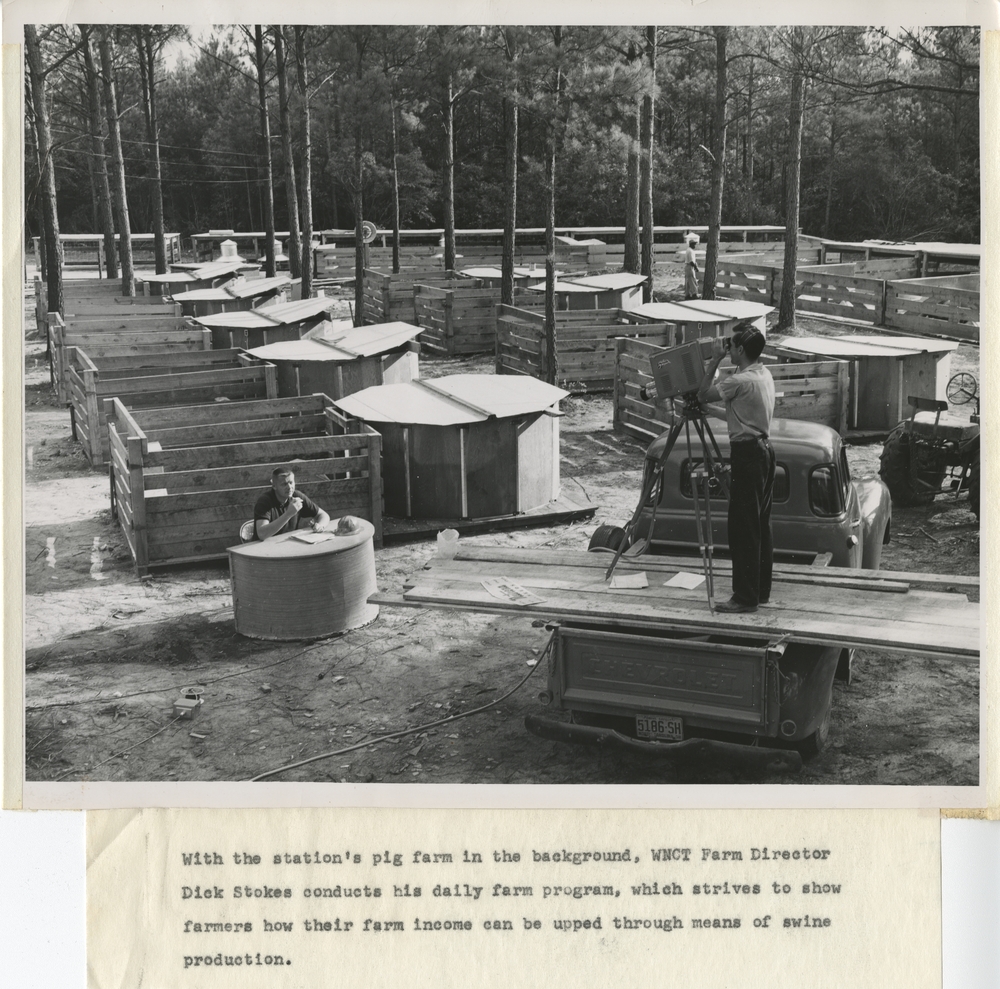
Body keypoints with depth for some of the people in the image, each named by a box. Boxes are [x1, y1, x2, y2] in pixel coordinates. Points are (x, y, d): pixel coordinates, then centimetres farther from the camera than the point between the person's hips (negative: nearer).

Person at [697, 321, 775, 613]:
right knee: (760, 525, 14)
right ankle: (761, 590, 21)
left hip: (747, 453, -10)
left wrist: (715, 360, -7)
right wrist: (720, 361, 14)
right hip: (764, 449, 10)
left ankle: (745, 597, -4)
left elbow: (704, 395, -12)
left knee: (743, 528, -6)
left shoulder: (741, 380, -19)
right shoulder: (764, 374, 11)